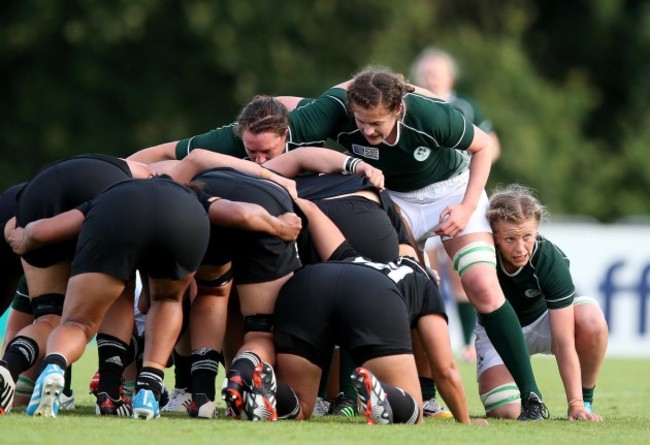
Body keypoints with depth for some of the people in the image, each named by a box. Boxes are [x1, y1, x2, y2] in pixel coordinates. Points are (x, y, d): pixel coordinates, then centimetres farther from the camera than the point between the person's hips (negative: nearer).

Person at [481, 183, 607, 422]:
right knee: (505, 411, -22)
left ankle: (586, 400, -9)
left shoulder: (552, 261, -34)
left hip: (542, 321, -1)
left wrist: (575, 404, -36)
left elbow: (564, 341, -34)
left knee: (591, 320, -35)